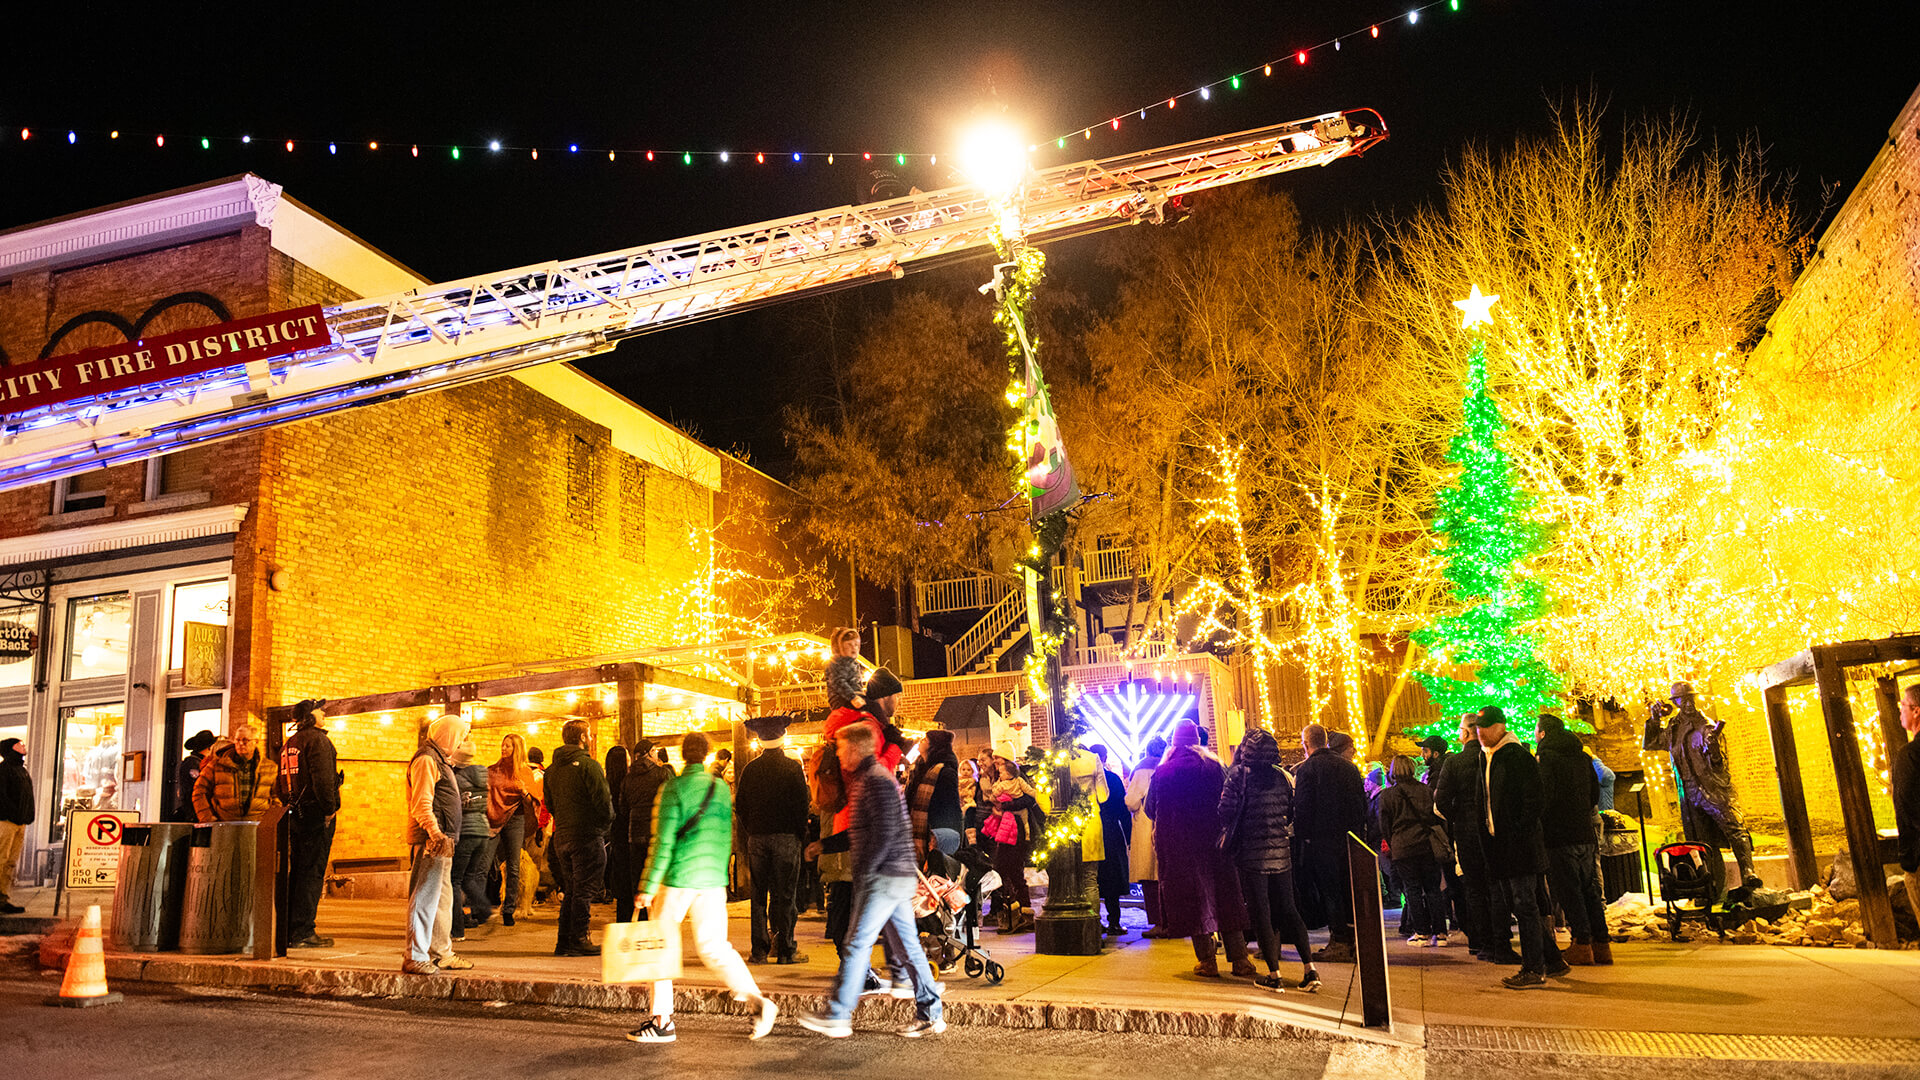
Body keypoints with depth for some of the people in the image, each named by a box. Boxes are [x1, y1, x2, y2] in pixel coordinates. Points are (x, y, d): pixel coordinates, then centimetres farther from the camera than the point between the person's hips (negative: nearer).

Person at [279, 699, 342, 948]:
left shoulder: (288, 744, 18)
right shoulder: (317, 739, -10)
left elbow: (282, 782, 20)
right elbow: (322, 778, -21)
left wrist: (290, 806, 20)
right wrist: (330, 809, -16)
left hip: (296, 814, 9)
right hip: (315, 814, -9)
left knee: (297, 871, 15)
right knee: (312, 873, -6)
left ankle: (289, 929, 19)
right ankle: (302, 933, -6)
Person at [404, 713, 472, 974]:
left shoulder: (439, 760, 21)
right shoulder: (426, 759, -11)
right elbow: (421, 804, -20)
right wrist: (436, 834, -29)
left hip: (442, 839, 11)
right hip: (431, 839, -11)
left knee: (443, 897, 15)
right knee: (425, 897, -9)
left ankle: (442, 953, 24)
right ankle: (415, 957, -6)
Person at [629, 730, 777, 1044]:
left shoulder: (673, 788, -8)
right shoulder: (722, 788, 8)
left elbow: (663, 841, -12)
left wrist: (648, 886, -8)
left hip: (677, 879, -5)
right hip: (713, 881, 5)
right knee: (713, 947, 9)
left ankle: (662, 1021, 13)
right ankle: (757, 1000, -7)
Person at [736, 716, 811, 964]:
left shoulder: (750, 769, 1)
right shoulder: (793, 767, -6)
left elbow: (740, 804, 5)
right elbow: (801, 804, -5)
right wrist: (802, 835, 4)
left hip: (757, 838, 2)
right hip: (786, 836, -2)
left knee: (757, 896, 7)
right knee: (784, 895, 2)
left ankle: (760, 950, 9)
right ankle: (785, 950, 3)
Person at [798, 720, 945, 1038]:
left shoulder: (876, 780, -14)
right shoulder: (866, 777, 18)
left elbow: (884, 835, -20)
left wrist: (863, 873, -16)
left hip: (884, 877, -10)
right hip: (898, 878, 10)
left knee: (857, 944, -4)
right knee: (906, 945, 10)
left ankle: (837, 1017, 3)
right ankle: (930, 1014, 13)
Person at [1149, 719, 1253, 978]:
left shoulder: (1162, 772, -5)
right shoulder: (1214, 767, -1)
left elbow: (1150, 809, 3)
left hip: (1178, 845, -2)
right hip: (1213, 840, 2)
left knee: (1192, 899, 5)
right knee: (1225, 897, 10)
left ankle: (1207, 962, 6)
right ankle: (1240, 959, 12)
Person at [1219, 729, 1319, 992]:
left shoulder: (1238, 774, -8)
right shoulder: (1282, 776, 4)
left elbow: (1226, 811, -11)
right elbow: (1293, 812, 6)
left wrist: (1228, 831, 8)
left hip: (1251, 852, -4)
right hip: (1281, 852, 4)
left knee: (1260, 913, 3)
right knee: (1287, 909, 12)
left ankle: (1274, 975, 3)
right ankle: (1309, 968, 6)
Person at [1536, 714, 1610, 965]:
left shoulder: (1546, 758, -10)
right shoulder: (1583, 757, 13)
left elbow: (1544, 796, -16)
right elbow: (1595, 794, 17)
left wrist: (1537, 827, -7)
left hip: (1560, 835, -7)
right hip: (1585, 832, 7)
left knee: (1568, 890, -3)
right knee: (1589, 888, 11)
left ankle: (1582, 944, -4)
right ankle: (1601, 944, 11)